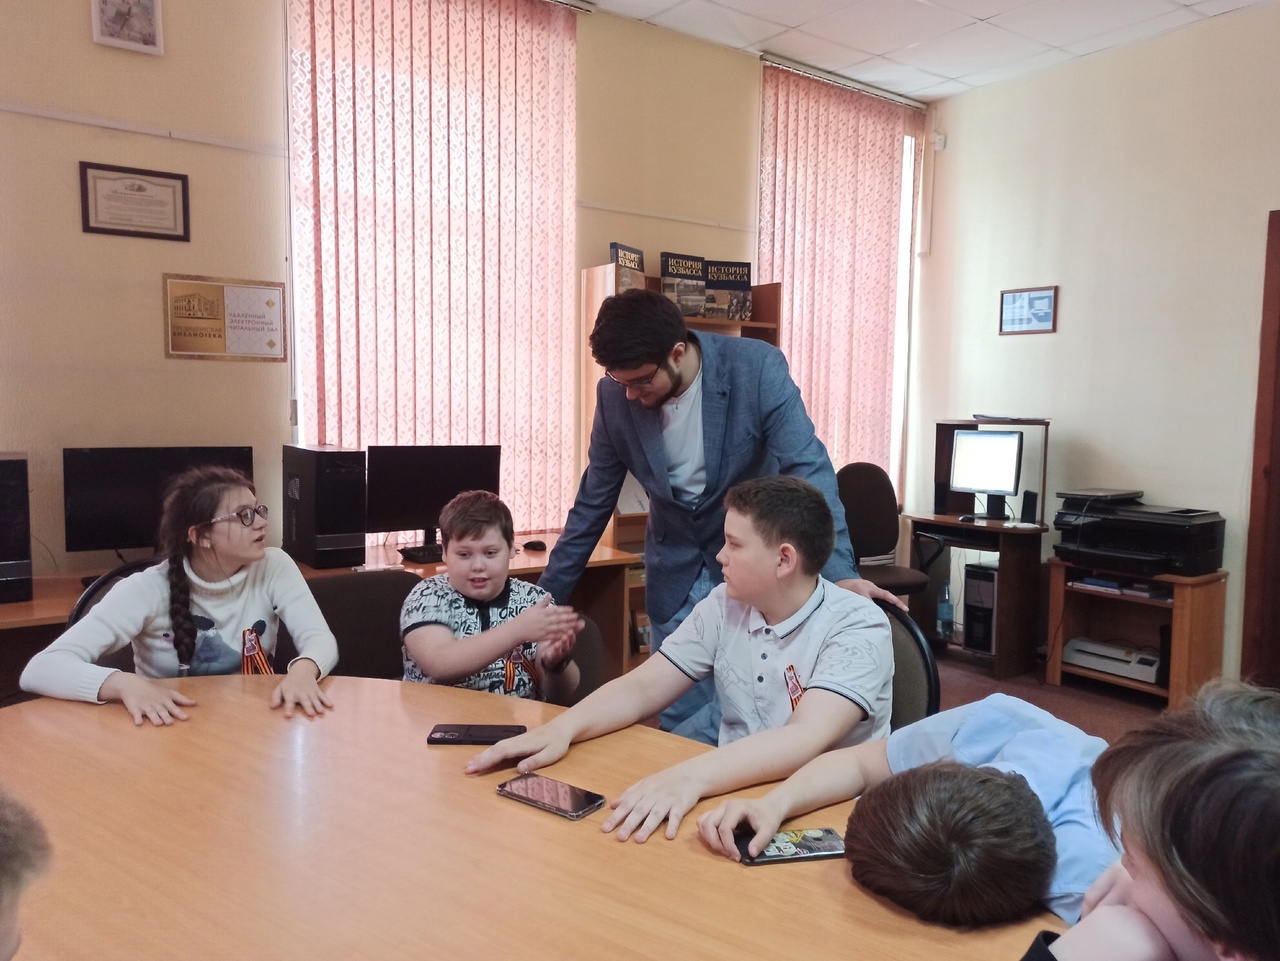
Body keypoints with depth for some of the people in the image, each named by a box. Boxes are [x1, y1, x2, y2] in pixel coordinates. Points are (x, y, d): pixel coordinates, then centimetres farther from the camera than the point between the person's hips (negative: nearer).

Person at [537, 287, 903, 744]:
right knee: (681, 725, 6)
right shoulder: (614, 393, -10)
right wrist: (547, 594, 4)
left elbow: (809, 470, -22)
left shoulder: (757, 368, -20)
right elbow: (594, 502, 1)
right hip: (675, 574, 3)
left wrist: (839, 571, -34)